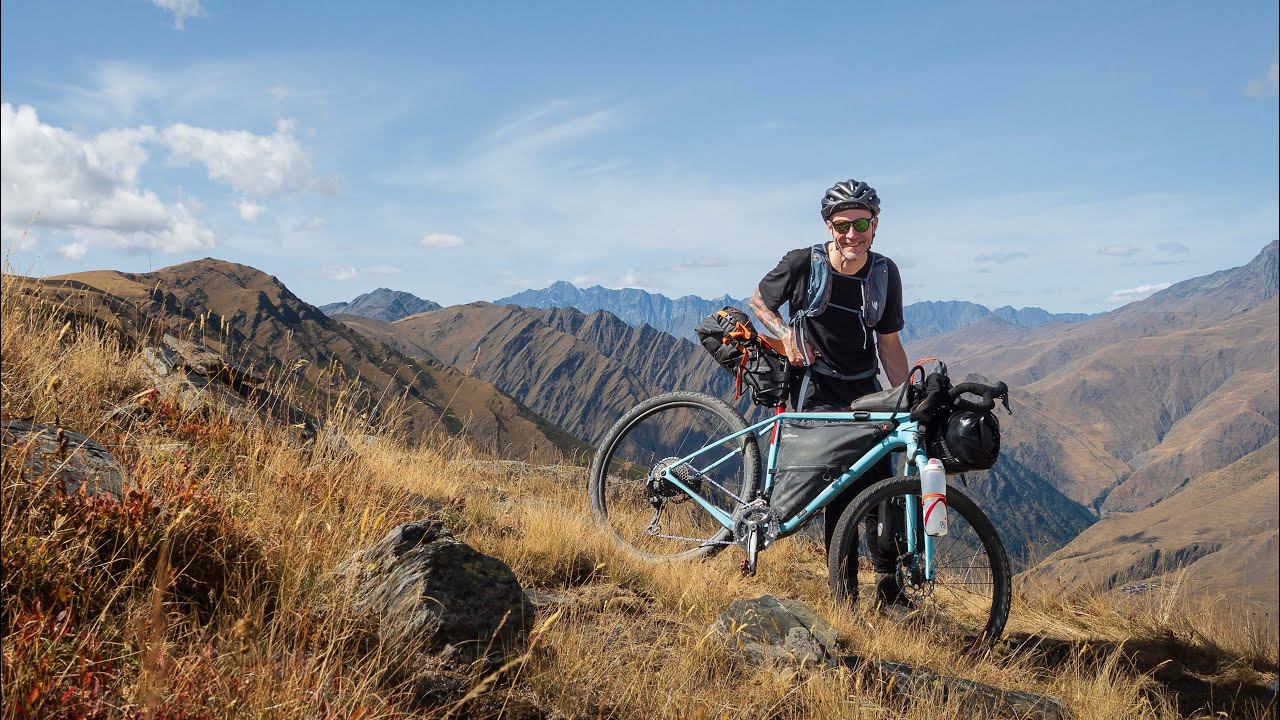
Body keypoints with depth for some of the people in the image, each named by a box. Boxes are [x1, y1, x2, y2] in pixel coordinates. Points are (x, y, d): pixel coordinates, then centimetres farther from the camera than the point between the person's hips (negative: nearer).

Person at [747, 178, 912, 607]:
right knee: (841, 488, -14)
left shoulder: (885, 274, -2)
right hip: (816, 388, -3)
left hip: (865, 390, 4)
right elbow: (759, 302, 4)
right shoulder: (803, 265, -12)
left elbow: (888, 343, 5)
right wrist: (785, 333, -14)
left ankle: (888, 583, 14)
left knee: (882, 486, -2)